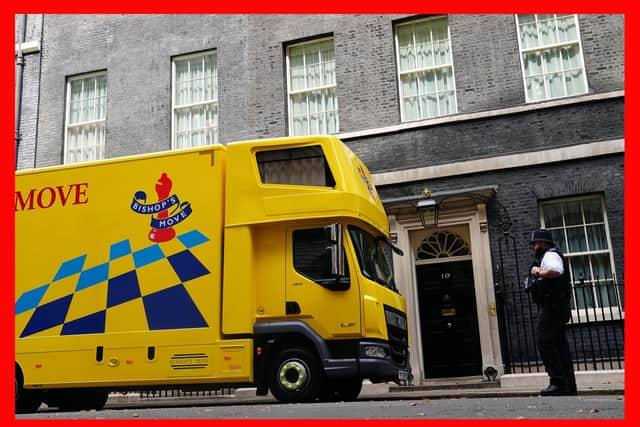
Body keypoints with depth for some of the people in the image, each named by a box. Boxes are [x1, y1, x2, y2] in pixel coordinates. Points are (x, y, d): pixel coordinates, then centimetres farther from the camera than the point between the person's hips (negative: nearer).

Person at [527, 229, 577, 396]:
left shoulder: (550, 255, -8)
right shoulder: (548, 256, 26)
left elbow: (556, 271, -30)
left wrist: (538, 272, -16)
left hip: (551, 306, -11)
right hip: (556, 307, 11)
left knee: (544, 342, -14)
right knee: (559, 344, 9)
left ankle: (558, 383, -15)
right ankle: (569, 387, 11)